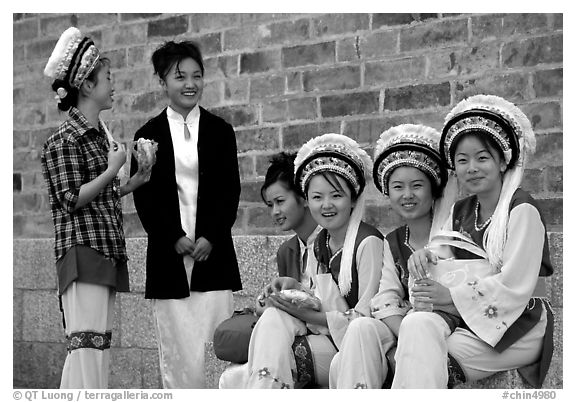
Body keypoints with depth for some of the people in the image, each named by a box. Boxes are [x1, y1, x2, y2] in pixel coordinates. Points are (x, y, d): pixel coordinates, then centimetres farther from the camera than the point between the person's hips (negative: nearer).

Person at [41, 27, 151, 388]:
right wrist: (113, 169, -11)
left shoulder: (100, 135, 16)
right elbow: (72, 200, -13)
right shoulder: (65, 140, -8)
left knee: (99, 345, 8)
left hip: (108, 253, 9)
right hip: (82, 251, -9)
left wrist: (132, 184, 13)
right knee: (87, 343, -12)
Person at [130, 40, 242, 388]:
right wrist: (174, 238, -8)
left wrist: (211, 238, -7)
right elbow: (144, 196, 3)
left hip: (213, 253, 0)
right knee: (176, 352, 0)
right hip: (168, 255, 0)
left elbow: (230, 190, 5)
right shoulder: (148, 136, 8)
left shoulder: (220, 131, 9)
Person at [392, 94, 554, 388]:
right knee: (419, 325, -29)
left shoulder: (522, 210, -7)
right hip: (471, 321, 5)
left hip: (518, 325, -5)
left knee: (420, 357, -28)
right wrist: (425, 256, -8)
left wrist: (453, 295, -13)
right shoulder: (460, 213, 15)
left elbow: (514, 286, -14)